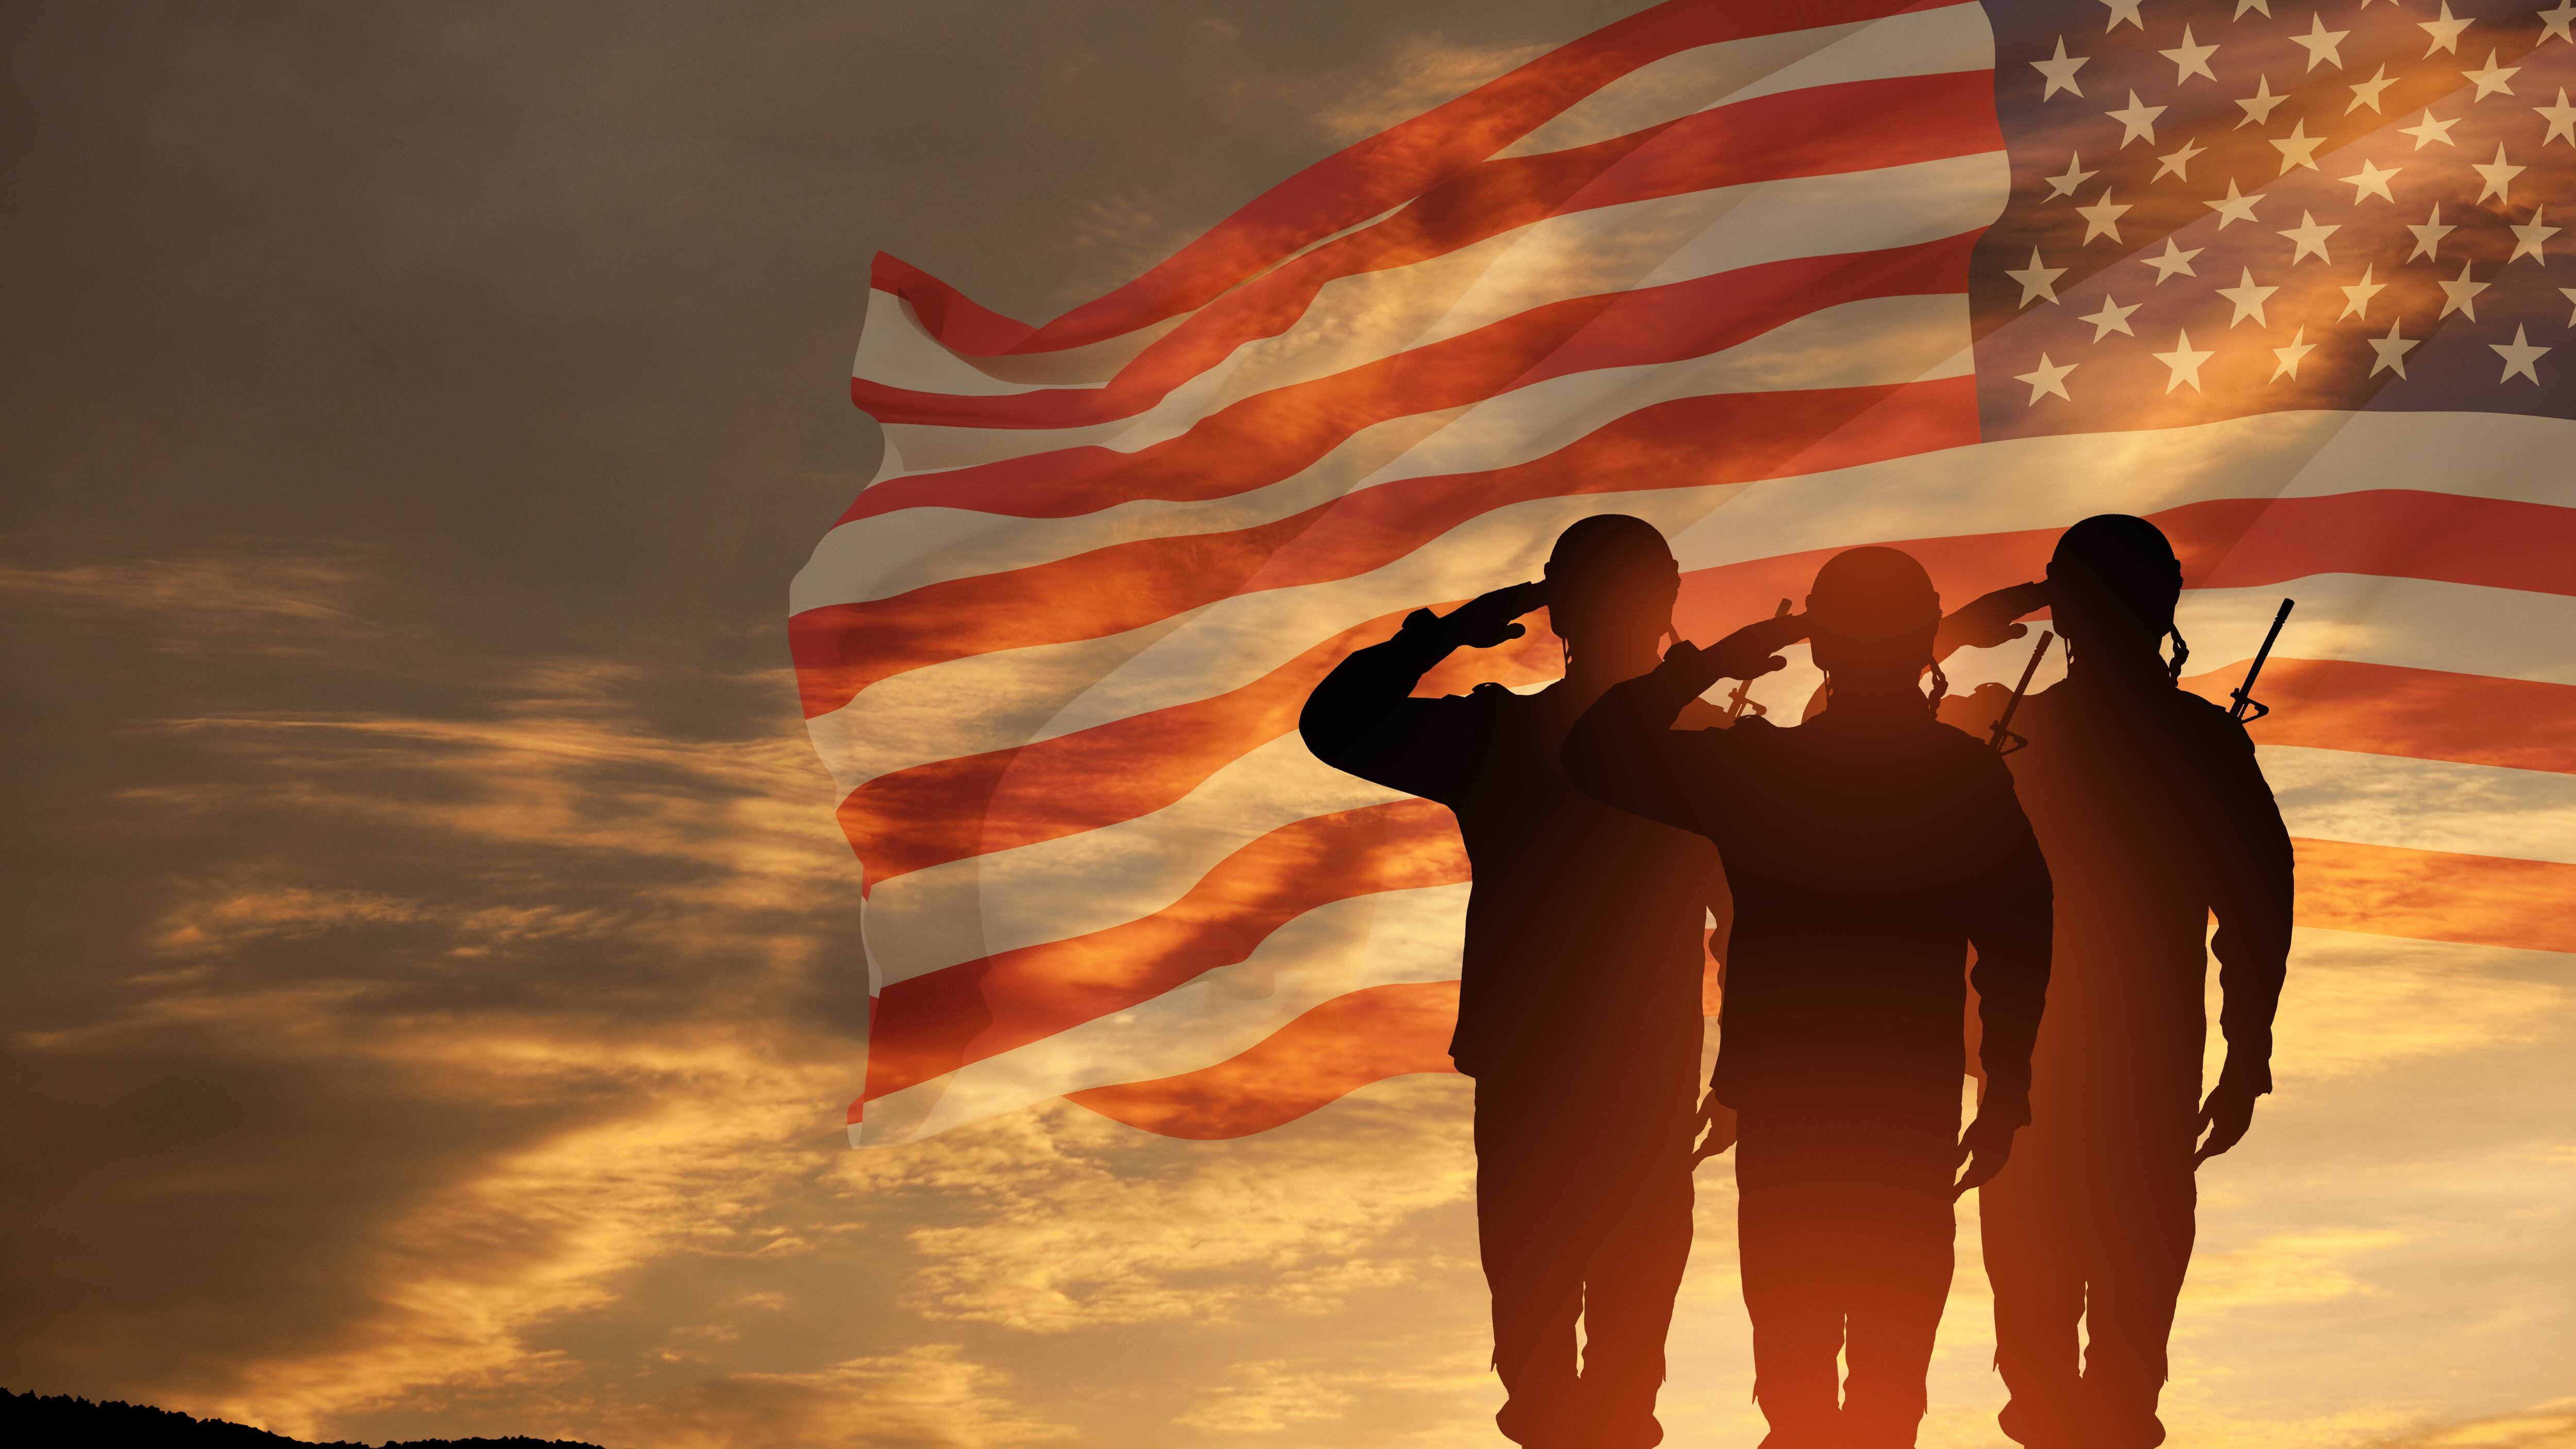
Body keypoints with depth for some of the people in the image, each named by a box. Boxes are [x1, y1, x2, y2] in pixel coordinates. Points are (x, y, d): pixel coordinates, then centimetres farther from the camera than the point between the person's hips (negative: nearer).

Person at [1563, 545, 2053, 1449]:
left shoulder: (1759, 771, -13)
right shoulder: (1973, 779, -7)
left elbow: (1595, 755, -5)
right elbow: (2019, 953, -5)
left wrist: (1708, 665, -2)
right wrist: (2004, 1100, 5)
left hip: (1786, 1111, -1)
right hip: (1917, 1109, 1)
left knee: (1793, 1351, 13)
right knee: (1894, 1363, 11)